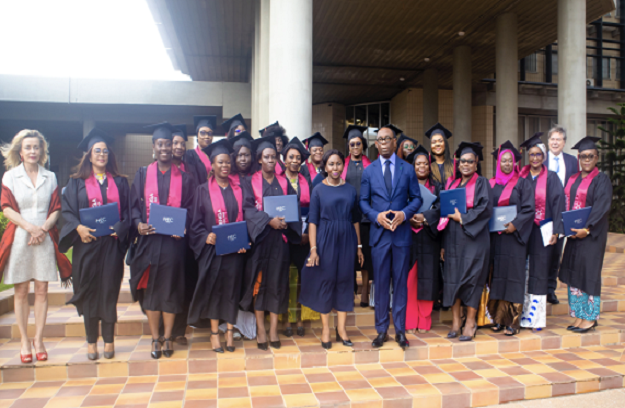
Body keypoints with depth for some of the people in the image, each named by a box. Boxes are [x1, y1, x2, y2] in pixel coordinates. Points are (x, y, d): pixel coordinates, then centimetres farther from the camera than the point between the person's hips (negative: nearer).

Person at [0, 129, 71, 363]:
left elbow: (56, 209, 6)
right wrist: (30, 227, -14)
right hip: (19, 238, -1)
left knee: (42, 291, 2)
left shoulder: (50, 177, 10)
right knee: (21, 292, 3)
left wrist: (44, 227, -10)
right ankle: (24, 341, 12)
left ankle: (38, 340, 10)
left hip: (44, 238, 1)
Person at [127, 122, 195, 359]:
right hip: (148, 239, 1)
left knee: (171, 287, 2)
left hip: (174, 240, -1)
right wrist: (138, 223, -14)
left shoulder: (183, 177, 8)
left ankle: (167, 337, 14)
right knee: (150, 288, 4)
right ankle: (155, 338, 15)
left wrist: (182, 226, -15)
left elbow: (189, 208, 4)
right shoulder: (142, 174, 10)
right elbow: (134, 205, 5)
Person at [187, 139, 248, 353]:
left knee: (232, 287, 4)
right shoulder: (203, 190, 3)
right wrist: (206, 236, -16)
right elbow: (196, 221, 1)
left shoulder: (238, 188, 9)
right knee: (213, 288, 2)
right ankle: (214, 332, 14)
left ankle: (230, 331, 16)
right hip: (212, 248, -1)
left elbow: (245, 216, 7)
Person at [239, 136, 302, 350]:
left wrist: (285, 221, -14)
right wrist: (269, 220, -20)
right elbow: (248, 208, -8)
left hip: (280, 238, 2)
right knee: (259, 281, -1)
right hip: (259, 236, -2)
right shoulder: (250, 182, 3)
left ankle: (274, 329, 9)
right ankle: (260, 329, 9)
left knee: (277, 282, 1)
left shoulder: (284, 182, 11)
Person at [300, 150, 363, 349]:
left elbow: (355, 219, 10)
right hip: (325, 240, -2)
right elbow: (312, 220, -4)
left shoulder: (350, 189, 7)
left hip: (347, 239, 3)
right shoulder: (318, 190, 0)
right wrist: (313, 248, -12)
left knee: (345, 280, 6)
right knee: (325, 281, 3)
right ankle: (325, 329, 15)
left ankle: (341, 328, 17)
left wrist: (359, 246, 8)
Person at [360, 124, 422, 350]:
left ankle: (400, 330, 17)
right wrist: (377, 216, -12)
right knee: (381, 283, 6)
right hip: (379, 233, 0)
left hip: (402, 232, 0)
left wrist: (404, 213, -12)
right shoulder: (369, 171, 6)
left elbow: (416, 198, 6)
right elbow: (363, 201, 6)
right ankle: (381, 329, 17)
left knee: (401, 282, 6)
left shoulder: (408, 169, 5)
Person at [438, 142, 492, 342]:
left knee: (470, 278, -3)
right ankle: (456, 321, 12)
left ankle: (470, 322, 8)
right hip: (452, 239, 5)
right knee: (452, 278, 3)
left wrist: (462, 218, -14)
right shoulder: (452, 183, 14)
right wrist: (443, 244, 8)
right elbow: (445, 212, 13)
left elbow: (485, 209, -11)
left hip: (473, 237, -4)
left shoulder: (481, 183, 2)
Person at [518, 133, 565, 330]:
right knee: (523, 272, 4)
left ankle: (536, 317, 7)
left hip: (542, 231, -3)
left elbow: (558, 204, -4)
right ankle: (524, 313, 14)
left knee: (538, 272, 0)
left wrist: (555, 231, -11)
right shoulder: (521, 177, 9)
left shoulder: (551, 178, 1)